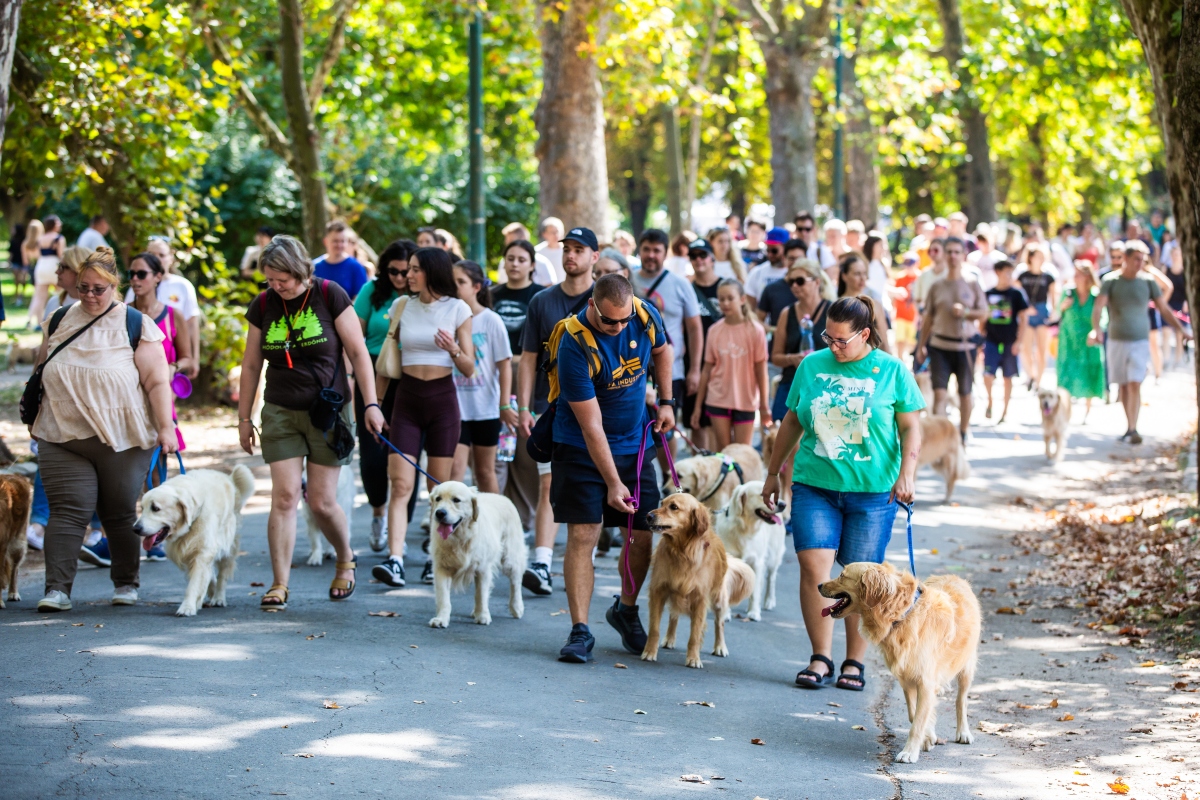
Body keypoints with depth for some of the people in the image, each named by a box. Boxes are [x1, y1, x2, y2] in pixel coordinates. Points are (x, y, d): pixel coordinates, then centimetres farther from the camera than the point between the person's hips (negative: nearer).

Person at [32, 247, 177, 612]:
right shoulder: (60, 321, 10)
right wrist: (34, 418, 21)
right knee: (67, 511, -8)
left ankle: (126, 584, 24)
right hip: (63, 438, 2)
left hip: (121, 440, -2)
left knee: (121, 513, 7)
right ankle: (57, 590, -11)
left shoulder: (136, 325, -1)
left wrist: (166, 426, -10)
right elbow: (41, 373, 20)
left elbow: (157, 382, -3)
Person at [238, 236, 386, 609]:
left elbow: (358, 353, -4)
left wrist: (371, 403, -9)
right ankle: (279, 584, -4)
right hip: (281, 413, 2)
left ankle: (346, 561, 28)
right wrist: (244, 418, 11)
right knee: (284, 496, -7)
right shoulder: (262, 305, 0)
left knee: (322, 502, 1)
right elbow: (251, 365, 9)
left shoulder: (330, 296, -8)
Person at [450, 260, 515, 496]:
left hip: (486, 408, -1)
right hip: (455, 407, 1)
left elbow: (504, 364, -3)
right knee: (454, 469, -11)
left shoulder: (491, 321, -4)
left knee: (485, 472, 11)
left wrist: (505, 405, -6)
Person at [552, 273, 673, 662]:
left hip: (634, 444, 5)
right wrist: (613, 483, -25)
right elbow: (591, 424, -24)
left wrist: (666, 402, 7)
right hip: (582, 449, -5)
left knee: (646, 535, 5)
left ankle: (626, 609, 29)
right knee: (582, 536, -12)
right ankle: (580, 631, -8)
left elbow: (662, 350, 16)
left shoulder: (646, 316, -11)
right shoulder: (575, 346, -26)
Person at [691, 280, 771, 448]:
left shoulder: (755, 330, -7)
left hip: (746, 401, -2)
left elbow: (760, 370, -3)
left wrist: (764, 404, -2)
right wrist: (698, 405, 5)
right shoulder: (714, 331, 0)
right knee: (723, 452, 4)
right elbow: (707, 370, 4)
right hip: (718, 399, 2)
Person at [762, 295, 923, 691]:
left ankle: (855, 662, 13)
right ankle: (821, 659, -3)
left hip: (873, 491, -2)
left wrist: (906, 474, -9)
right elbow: (792, 422, 16)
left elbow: (911, 428, 3)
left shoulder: (892, 370, 1)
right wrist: (773, 473, 19)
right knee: (813, 566, -11)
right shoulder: (812, 365, 8)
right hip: (815, 484, 2)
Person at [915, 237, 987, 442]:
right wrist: (921, 346, 9)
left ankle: (963, 434, 25)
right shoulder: (937, 287, 7)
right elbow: (928, 317, 11)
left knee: (965, 393, 9)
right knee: (939, 393, -10)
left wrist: (965, 312, -14)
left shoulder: (972, 284, 4)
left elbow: (983, 314, 4)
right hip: (940, 345, 0)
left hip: (965, 346, 0)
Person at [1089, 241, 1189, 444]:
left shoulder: (1148, 281, 1)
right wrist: (1096, 329, -32)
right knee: (1124, 386, 9)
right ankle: (1129, 426, 21)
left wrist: (1180, 330, 0)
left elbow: (1164, 308, 7)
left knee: (1135, 384, -12)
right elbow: (1098, 306, -14)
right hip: (1116, 341, 1)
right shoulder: (1111, 281, -3)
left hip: (1140, 342, -1)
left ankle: (1133, 430, -14)